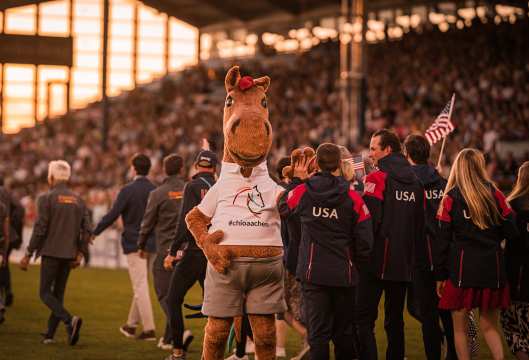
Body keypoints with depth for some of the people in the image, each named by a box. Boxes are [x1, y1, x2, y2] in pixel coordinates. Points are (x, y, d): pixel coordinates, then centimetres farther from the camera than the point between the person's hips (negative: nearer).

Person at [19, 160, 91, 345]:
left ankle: (70, 321, -23)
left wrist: (28, 255, -6)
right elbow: (86, 230, 4)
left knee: (45, 293, -1)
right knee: (58, 293, 14)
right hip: (69, 255, 5)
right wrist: (79, 254, 10)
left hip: (51, 252, -5)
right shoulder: (78, 200, 9)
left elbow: (40, 229, -12)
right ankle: (50, 333, 13)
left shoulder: (46, 198, -7)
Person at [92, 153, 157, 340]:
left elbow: (112, 215, -13)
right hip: (152, 244, 6)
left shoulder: (128, 190, -12)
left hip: (134, 243, -5)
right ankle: (132, 324, 27)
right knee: (140, 285, 17)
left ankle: (149, 329, -7)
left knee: (140, 287, -4)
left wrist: (94, 232, -3)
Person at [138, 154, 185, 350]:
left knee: (164, 295, -1)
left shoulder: (158, 194, -6)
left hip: (166, 250, -4)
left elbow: (148, 223, 0)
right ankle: (168, 338, 20)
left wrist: (141, 246, 14)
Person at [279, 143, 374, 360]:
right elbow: (364, 240, -4)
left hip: (313, 274, -1)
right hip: (344, 275, 1)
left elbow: (283, 208, 17)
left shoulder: (302, 191, -5)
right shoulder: (352, 197, -6)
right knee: (344, 332, 13)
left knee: (318, 332, -1)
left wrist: (298, 179, 25)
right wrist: (358, 266, 13)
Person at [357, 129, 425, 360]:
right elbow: (420, 223, 13)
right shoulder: (415, 182, 10)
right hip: (404, 263, 7)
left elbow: (369, 220, -17)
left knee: (364, 319, -5)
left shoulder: (377, 178, -10)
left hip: (377, 262, -6)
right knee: (395, 319, 14)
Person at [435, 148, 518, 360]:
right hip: (492, 267, 2)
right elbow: (511, 233, 2)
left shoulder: (451, 198, -3)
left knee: (460, 328, 6)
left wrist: (440, 275, 2)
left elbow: (442, 239, -4)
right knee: (489, 325, 12)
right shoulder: (494, 195, 1)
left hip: (462, 268, -2)